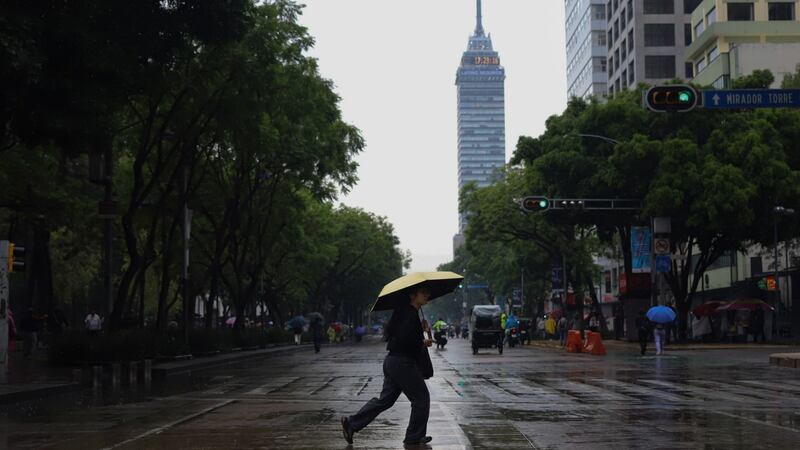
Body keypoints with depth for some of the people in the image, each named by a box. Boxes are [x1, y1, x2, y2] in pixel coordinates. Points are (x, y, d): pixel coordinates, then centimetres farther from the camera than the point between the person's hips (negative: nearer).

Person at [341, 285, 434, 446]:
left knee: (385, 399, 14)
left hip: (392, 360, 10)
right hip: (403, 362, -10)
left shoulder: (404, 311, 14)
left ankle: (352, 423, 11)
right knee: (421, 398, 3)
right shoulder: (410, 314, -17)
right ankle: (415, 436, 12)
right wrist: (422, 343, -13)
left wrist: (422, 330, 14)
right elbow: (404, 340, -26)